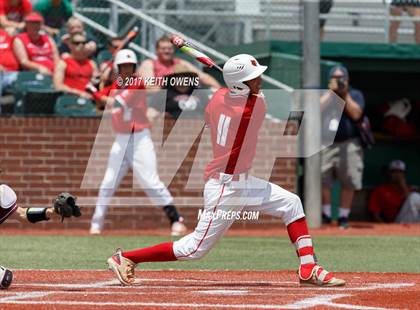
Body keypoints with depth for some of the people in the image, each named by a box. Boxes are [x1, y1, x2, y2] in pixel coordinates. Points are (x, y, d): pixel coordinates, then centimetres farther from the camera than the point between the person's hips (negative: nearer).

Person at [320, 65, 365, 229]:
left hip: (349, 145, -1)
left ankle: (343, 217, 9)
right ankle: (326, 214, 6)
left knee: (348, 183, -2)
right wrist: (331, 91, -7)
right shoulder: (324, 95, 13)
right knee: (321, 180, -8)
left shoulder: (355, 94, 8)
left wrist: (345, 94, -10)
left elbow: (356, 114, -9)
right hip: (326, 144, 1)